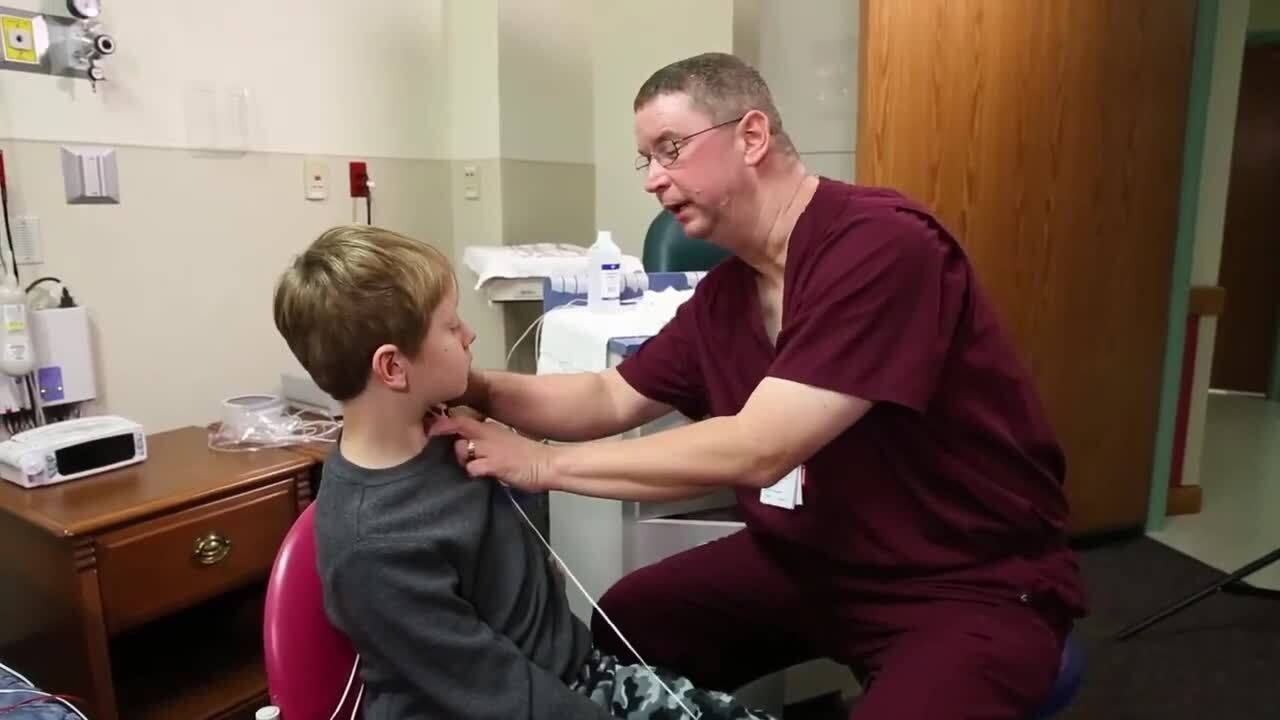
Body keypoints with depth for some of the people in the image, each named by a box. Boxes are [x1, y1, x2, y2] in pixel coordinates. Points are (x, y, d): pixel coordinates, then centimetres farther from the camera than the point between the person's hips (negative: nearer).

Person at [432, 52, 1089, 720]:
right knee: (607, 640, 1)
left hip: (974, 584, -7)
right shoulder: (725, 290, 2)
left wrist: (544, 464, -22)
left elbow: (754, 450, -29)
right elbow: (610, 400, 8)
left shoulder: (880, 246, -25)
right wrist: (481, 387, -10)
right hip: (809, 559, 7)